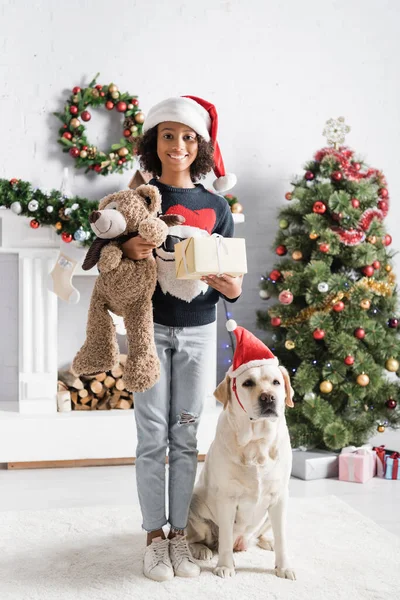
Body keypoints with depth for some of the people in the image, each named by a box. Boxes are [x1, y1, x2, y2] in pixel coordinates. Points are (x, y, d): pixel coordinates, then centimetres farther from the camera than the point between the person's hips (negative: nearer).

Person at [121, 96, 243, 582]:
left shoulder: (216, 207, 4)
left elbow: (233, 276, 8)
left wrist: (233, 289, -15)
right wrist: (126, 250, -21)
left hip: (197, 330, 2)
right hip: (150, 327, -2)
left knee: (185, 437, 8)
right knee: (153, 436, 3)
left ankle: (179, 534, 20)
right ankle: (155, 537, 16)